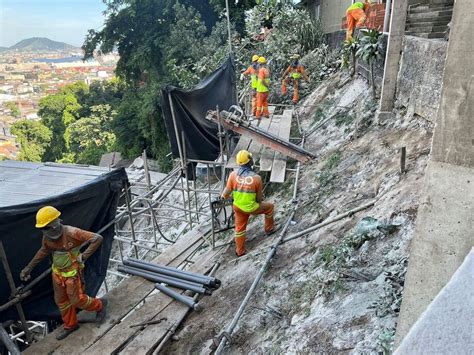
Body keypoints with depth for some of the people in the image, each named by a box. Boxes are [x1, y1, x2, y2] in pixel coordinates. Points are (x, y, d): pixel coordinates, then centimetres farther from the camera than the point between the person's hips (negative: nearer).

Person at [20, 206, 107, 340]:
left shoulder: (71, 233, -30)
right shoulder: (47, 236, -7)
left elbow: (98, 238, -30)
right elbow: (43, 251, 14)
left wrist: (84, 256, -28)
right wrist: (29, 267, 17)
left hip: (72, 274, -7)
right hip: (58, 273, 7)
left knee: (77, 300, 4)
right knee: (61, 301, 17)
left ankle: (100, 305, 31)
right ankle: (70, 325, 39)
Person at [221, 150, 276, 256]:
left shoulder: (233, 175, -15)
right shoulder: (257, 178, -20)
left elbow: (226, 193, -10)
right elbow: (259, 198, -9)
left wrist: (223, 196, 14)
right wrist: (260, 201, 15)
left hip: (238, 207, 4)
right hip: (251, 208, -3)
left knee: (239, 228, 22)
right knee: (269, 206, 23)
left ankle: (240, 251, 38)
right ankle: (269, 228, 40)